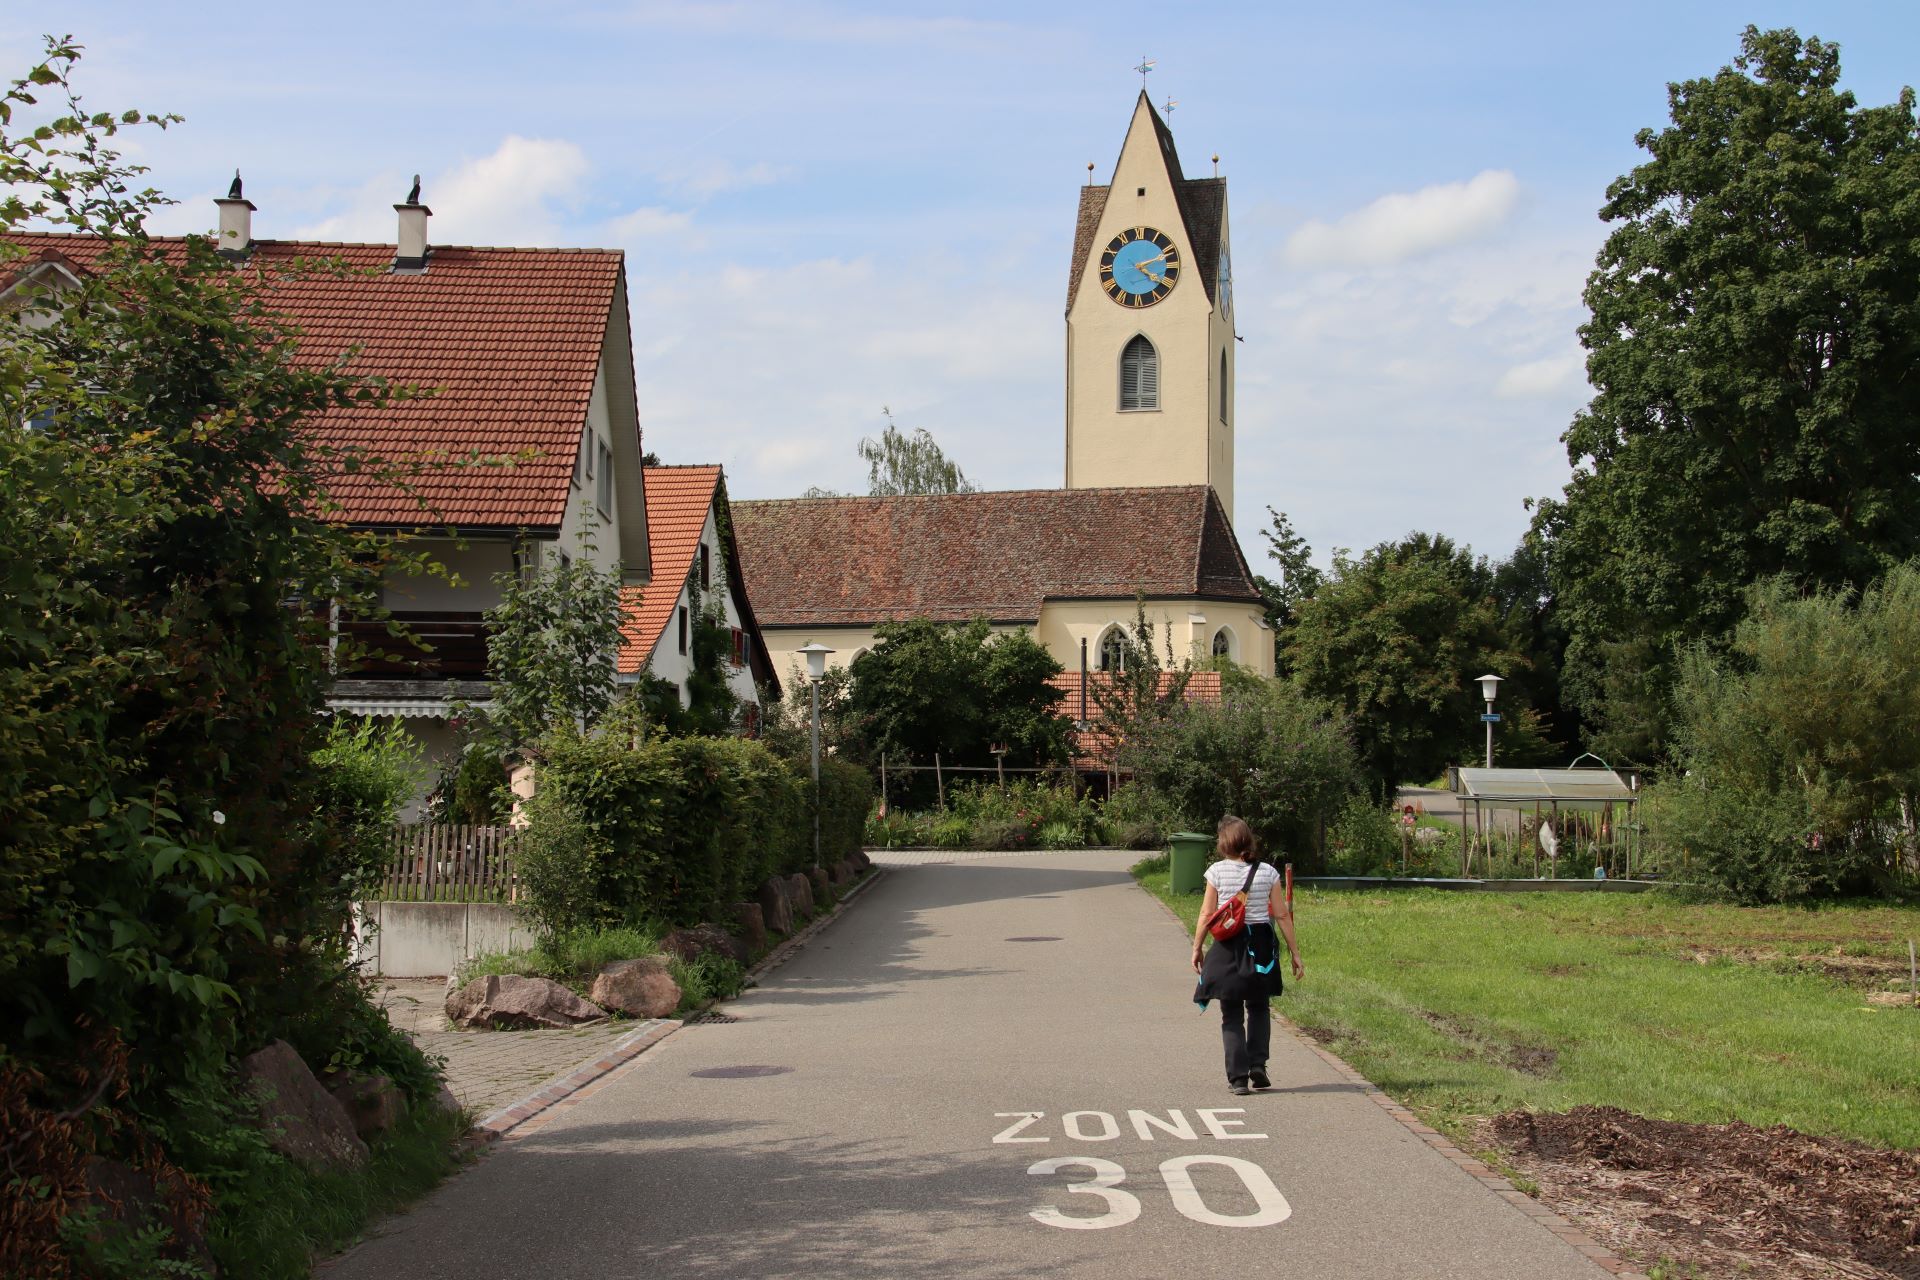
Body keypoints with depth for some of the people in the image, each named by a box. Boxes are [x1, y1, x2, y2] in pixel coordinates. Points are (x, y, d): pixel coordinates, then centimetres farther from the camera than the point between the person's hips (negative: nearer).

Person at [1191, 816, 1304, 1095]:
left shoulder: (1217, 871, -6)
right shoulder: (1268, 872, -2)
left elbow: (1206, 914, -4)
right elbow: (1282, 915, -1)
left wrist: (1197, 947, 8)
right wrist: (1294, 952, 6)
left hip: (1228, 947, -1)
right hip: (1261, 944, 2)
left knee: (1232, 1016, 7)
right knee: (1259, 1009, 20)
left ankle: (1238, 1077, 0)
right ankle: (1258, 1066, 8)